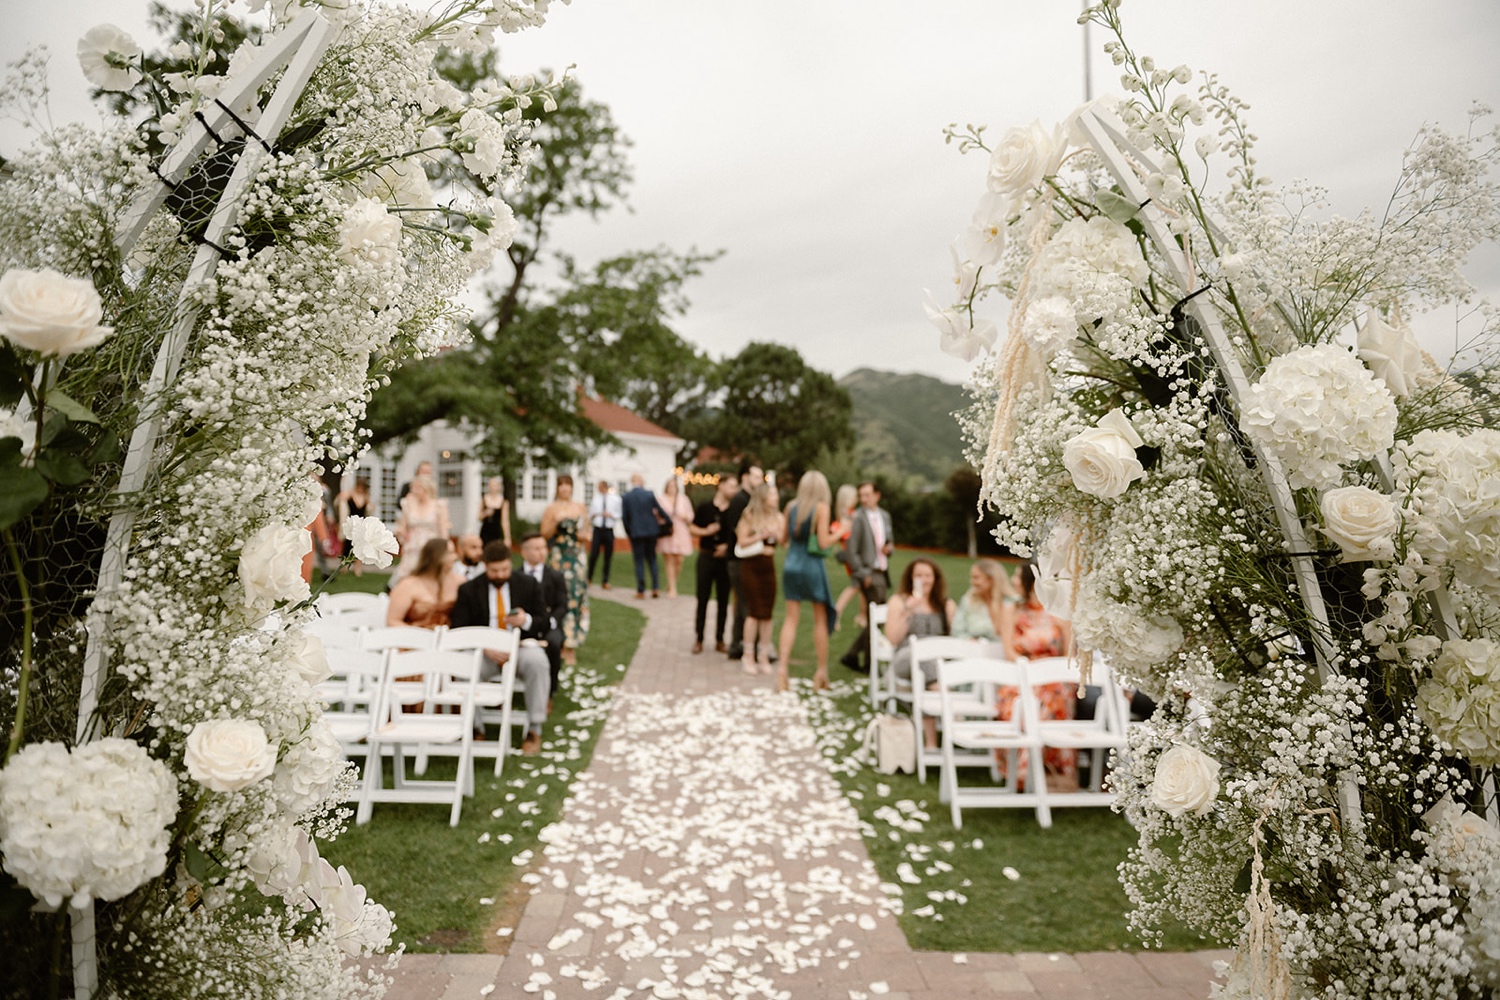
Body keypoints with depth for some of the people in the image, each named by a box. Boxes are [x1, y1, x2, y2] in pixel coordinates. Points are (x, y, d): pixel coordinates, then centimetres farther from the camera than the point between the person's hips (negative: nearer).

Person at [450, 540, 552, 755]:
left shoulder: (528, 585, 7)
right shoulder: (469, 590, 5)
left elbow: (543, 622, 8)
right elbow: (459, 630, 0)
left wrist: (526, 620, -17)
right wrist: (485, 647, -18)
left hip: (521, 646, 0)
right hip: (484, 650, 0)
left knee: (537, 661, -35)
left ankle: (534, 729, -23)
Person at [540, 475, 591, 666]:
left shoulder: (580, 508, 11)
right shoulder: (551, 509, 2)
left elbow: (587, 531, 20)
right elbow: (545, 534, -1)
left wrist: (585, 536, -2)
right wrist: (555, 522, -16)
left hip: (577, 557, 3)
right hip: (558, 557, -3)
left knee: (577, 595, -2)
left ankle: (570, 645, 6)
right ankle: (565, 644, 0)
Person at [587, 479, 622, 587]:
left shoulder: (615, 499, 3)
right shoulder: (595, 498, 4)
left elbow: (618, 515, 6)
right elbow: (590, 513, 13)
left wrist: (611, 515, -12)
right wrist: (592, 515, -9)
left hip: (609, 530, 0)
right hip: (597, 529, 0)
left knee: (608, 557, 4)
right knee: (593, 555, -5)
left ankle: (606, 581, 14)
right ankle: (589, 578, 13)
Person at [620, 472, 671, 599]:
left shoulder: (625, 497, -5)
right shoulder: (650, 494, -4)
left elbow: (624, 517, -4)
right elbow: (659, 510, 1)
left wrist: (629, 532, 9)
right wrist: (668, 522, 17)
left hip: (635, 533, -1)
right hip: (651, 531, 1)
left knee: (639, 561, 4)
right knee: (652, 559, 13)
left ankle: (641, 591, 2)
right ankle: (656, 588, 7)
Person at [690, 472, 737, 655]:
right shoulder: (705, 507, 0)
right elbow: (691, 529, 6)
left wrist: (728, 545, -11)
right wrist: (706, 531, -11)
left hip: (725, 559, 1)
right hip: (706, 557, -1)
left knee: (723, 601, 6)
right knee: (702, 599, 4)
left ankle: (719, 640, 15)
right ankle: (699, 640, 13)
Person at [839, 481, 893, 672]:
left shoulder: (885, 516, 13)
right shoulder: (858, 518, -10)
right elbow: (851, 551, -12)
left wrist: (889, 548, 0)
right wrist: (863, 574, -15)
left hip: (883, 573, 8)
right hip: (869, 573, -7)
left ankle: (851, 656, 20)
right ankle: (869, 664, 7)